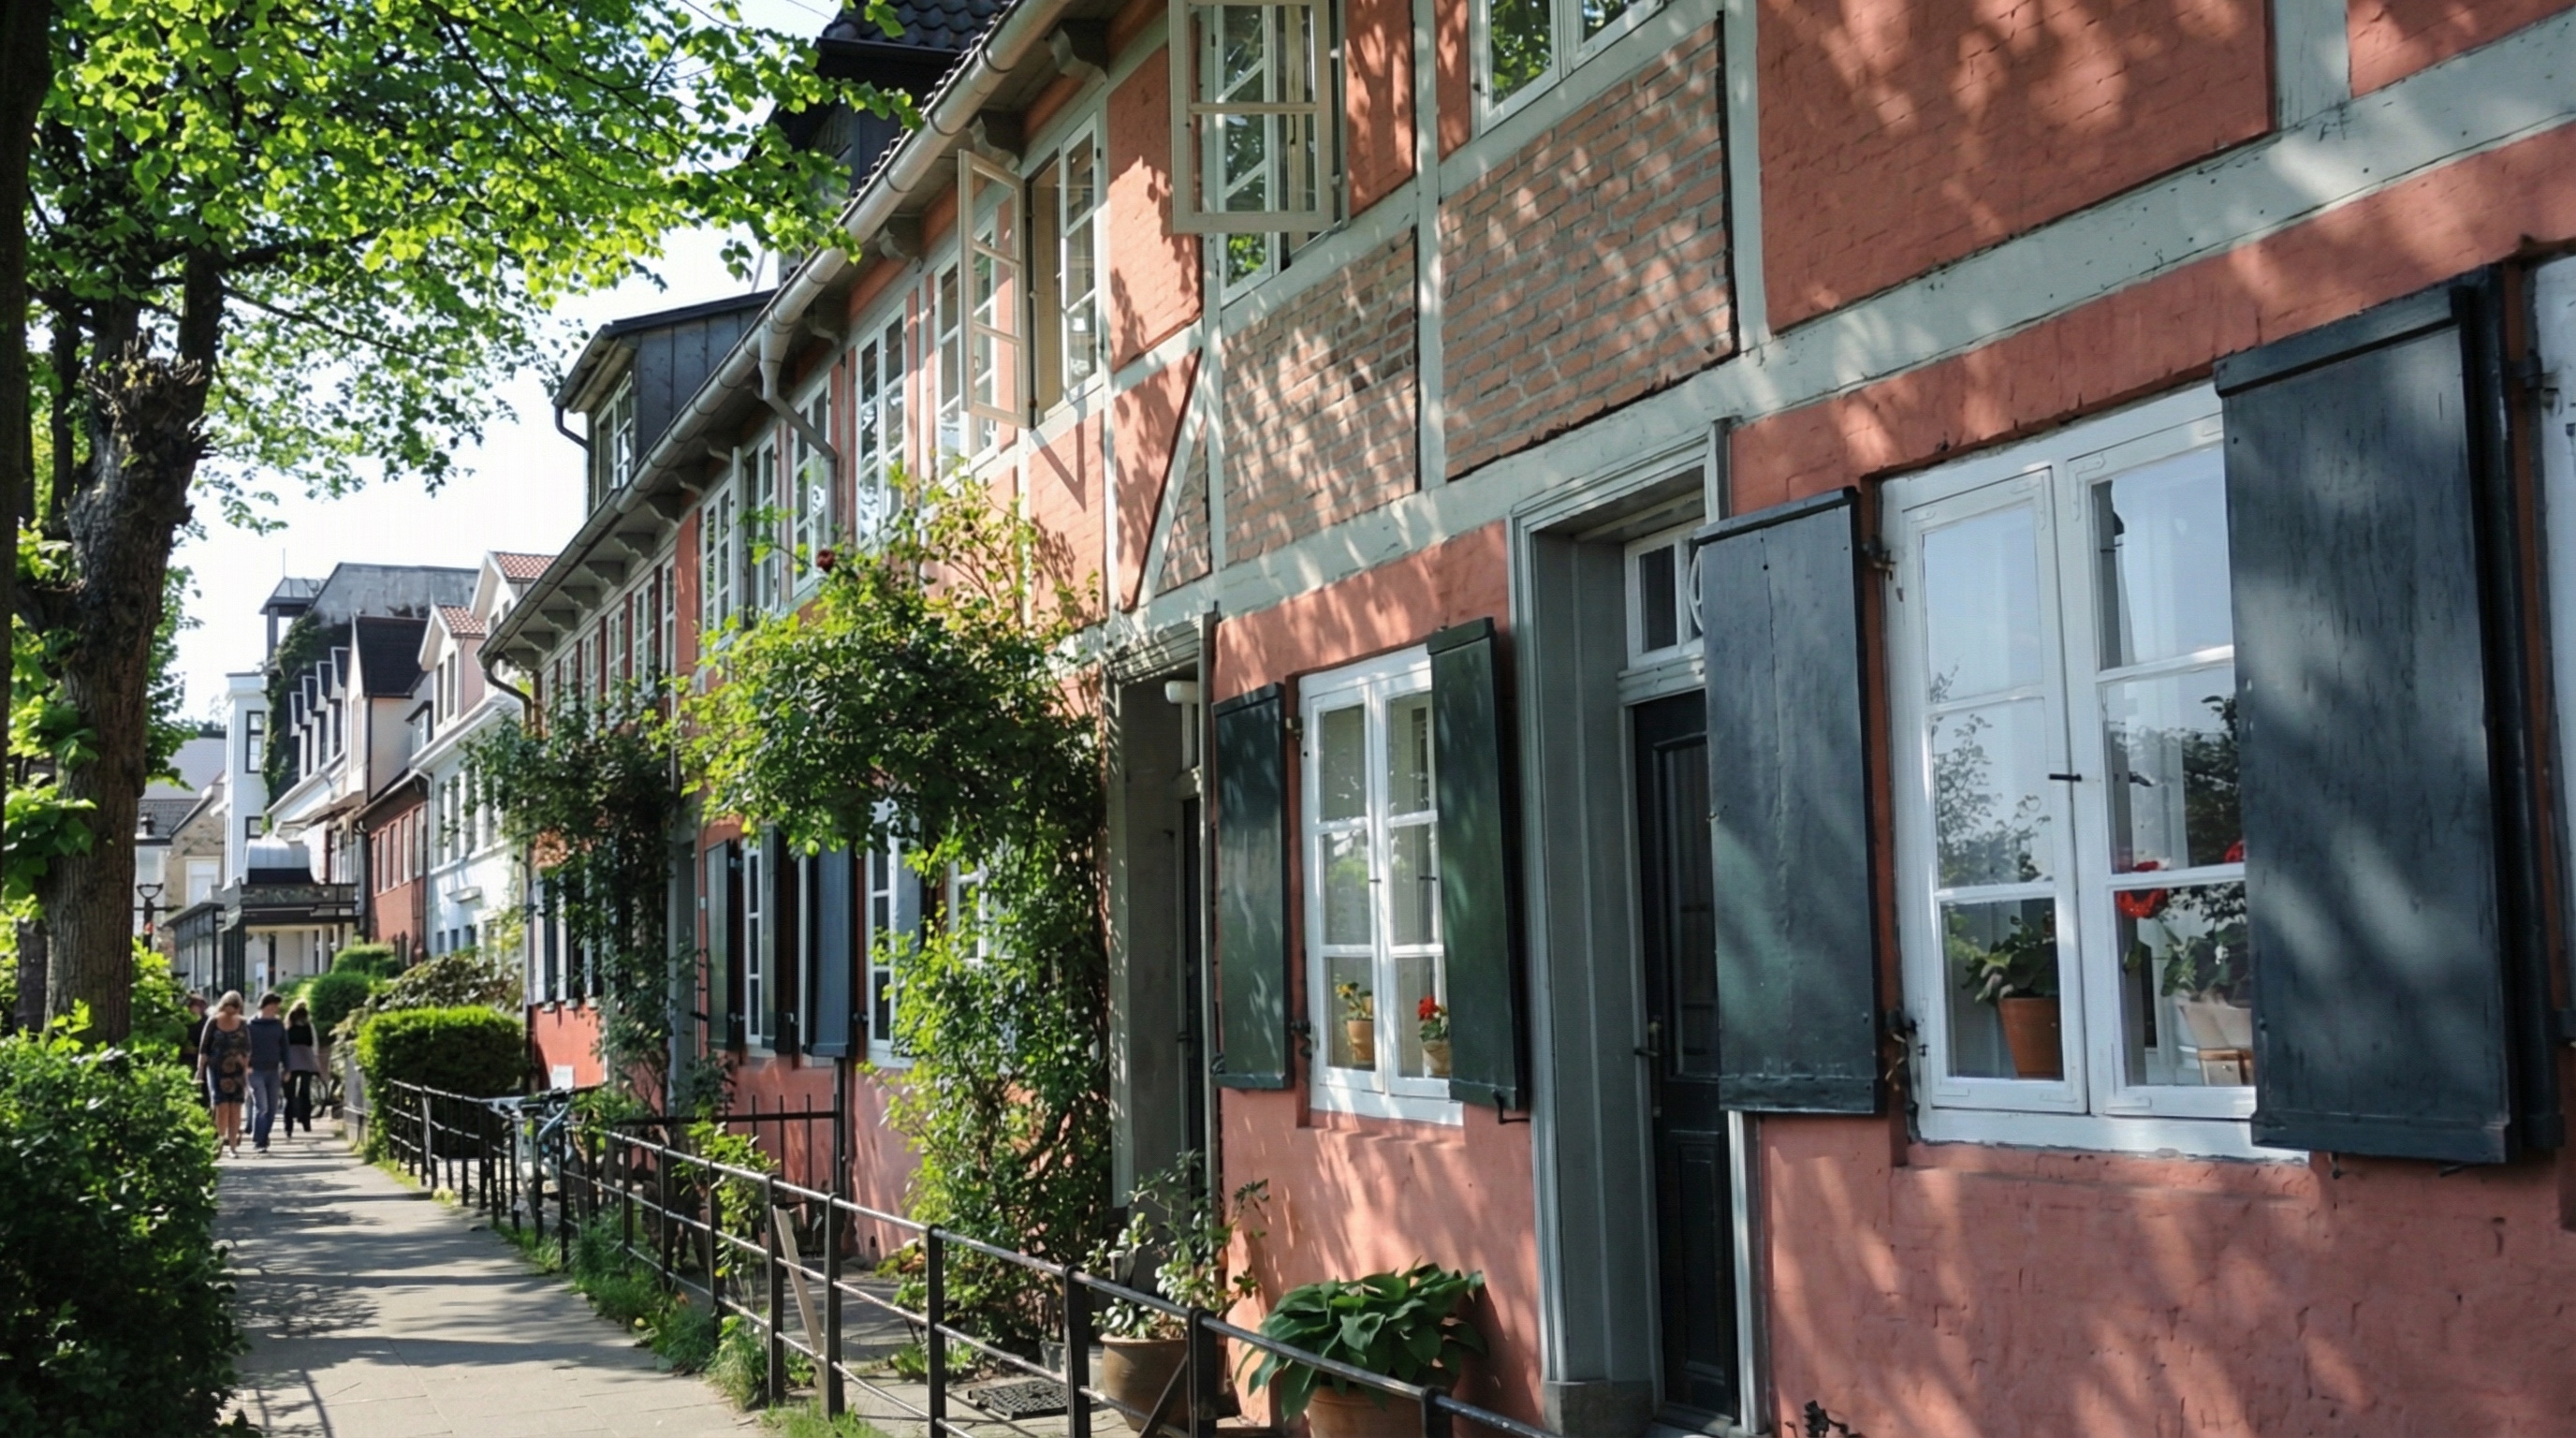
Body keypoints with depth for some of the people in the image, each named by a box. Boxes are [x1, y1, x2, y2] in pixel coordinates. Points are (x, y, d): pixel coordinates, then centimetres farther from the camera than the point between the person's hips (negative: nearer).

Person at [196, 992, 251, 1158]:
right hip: (217, 1070, -2)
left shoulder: (242, 1025, 7)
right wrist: (200, 1070, -1)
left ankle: (232, 1145, 3)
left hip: (236, 1072, 2)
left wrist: (246, 1069, 7)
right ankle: (220, 1137, 9)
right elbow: (203, 1048, 3)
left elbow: (247, 1049, 13)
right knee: (222, 1106, -11)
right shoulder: (213, 1023, 1)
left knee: (235, 1109, -2)